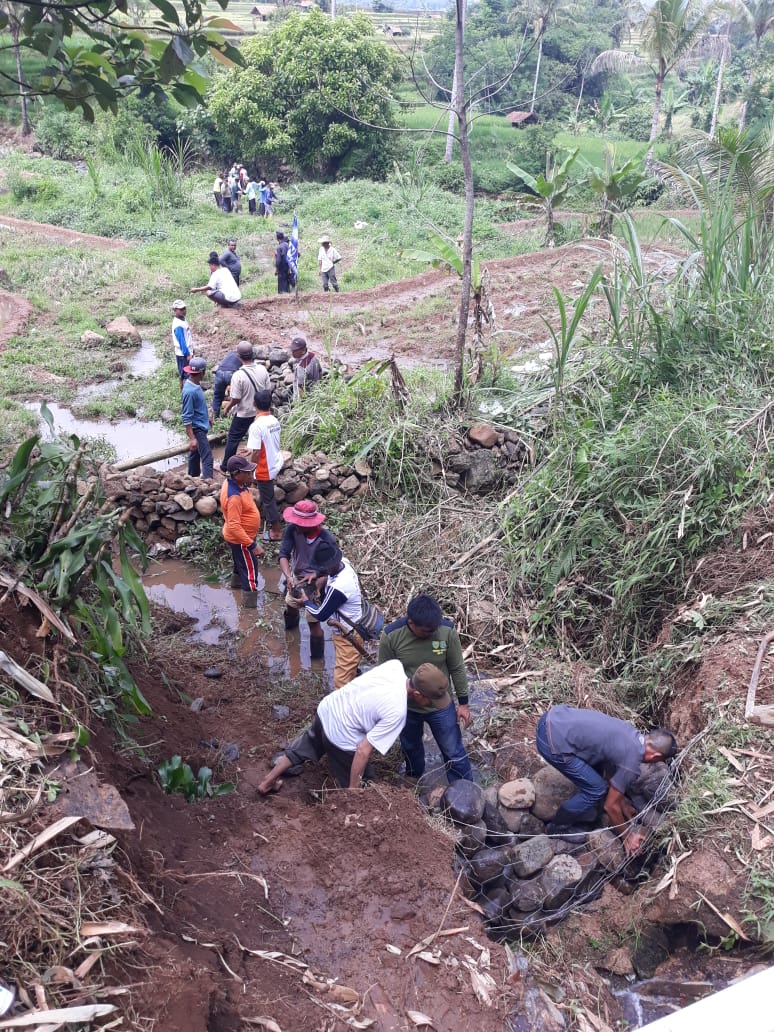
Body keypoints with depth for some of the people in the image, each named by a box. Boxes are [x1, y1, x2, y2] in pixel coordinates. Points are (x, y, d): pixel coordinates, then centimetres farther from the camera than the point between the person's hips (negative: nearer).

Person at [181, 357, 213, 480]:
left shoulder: (195, 384, 1)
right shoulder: (190, 391, -27)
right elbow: (187, 418, -26)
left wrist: (207, 418, 30)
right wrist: (192, 438, -27)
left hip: (201, 425, 10)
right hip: (197, 428, -10)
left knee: (195, 453, 22)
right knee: (207, 456, -13)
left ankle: (193, 476, 35)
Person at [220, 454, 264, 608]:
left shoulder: (233, 482, -9)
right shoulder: (234, 496, -38)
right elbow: (234, 526, -36)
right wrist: (253, 545, -34)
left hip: (241, 536, 9)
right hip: (241, 539, -9)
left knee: (241, 561, 34)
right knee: (250, 569, 6)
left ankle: (237, 580, 59)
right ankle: (251, 603, 20)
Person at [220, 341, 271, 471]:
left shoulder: (238, 375, -25)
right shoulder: (263, 370, -11)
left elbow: (235, 399, -19)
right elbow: (268, 390, 0)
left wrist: (227, 408, 1)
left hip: (244, 414, -4)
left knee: (233, 438, 12)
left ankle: (225, 467, 22)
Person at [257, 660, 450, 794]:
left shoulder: (395, 665, -13)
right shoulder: (396, 711, -29)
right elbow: (363, 751, -25)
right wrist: (353, 791, -16)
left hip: (327, 708, 8)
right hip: (340, 736, -8)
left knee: (304, 747, 35)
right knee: (360, 790, 16)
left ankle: (268, 781, 51)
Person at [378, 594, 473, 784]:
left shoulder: (447, 631, -23)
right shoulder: (391, 636, -25)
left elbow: (457, 669, -9)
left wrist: (463, 703, -2)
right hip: (406, 708, 1)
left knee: (454, 752, 12)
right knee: (410, 748, 26)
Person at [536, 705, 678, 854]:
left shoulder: (632, 734, 17)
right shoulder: (631, 764, -7)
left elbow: (613, 775, 32)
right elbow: (610, 805, 5)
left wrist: (624, 805, 41)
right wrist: (627, 836, 20)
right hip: (553, 741, -9)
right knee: (596, 790, 4)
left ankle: (584, 819, 37)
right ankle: (557, 827, 21)